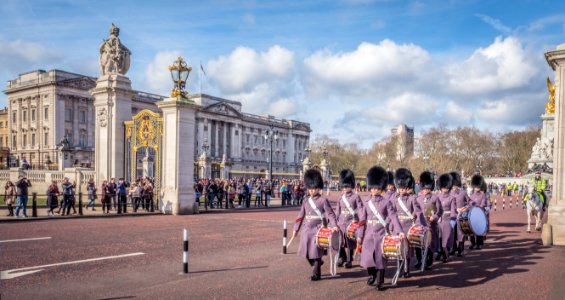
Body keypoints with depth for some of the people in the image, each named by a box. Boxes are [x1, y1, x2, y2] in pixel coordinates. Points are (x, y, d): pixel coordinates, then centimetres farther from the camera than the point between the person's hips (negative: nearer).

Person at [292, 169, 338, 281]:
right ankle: (316, 266, 32)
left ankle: (316, 274, 8)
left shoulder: (323, 200, -4)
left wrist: (334, 225, -23)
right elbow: (301, 216, 13)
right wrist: (296, 229, 11)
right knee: (307, 253, 7)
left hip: (318, 229, -5)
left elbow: (330, 213, -9)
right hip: (307, 230, 5)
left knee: (316, 252, -5)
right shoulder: (306, 201, 10)